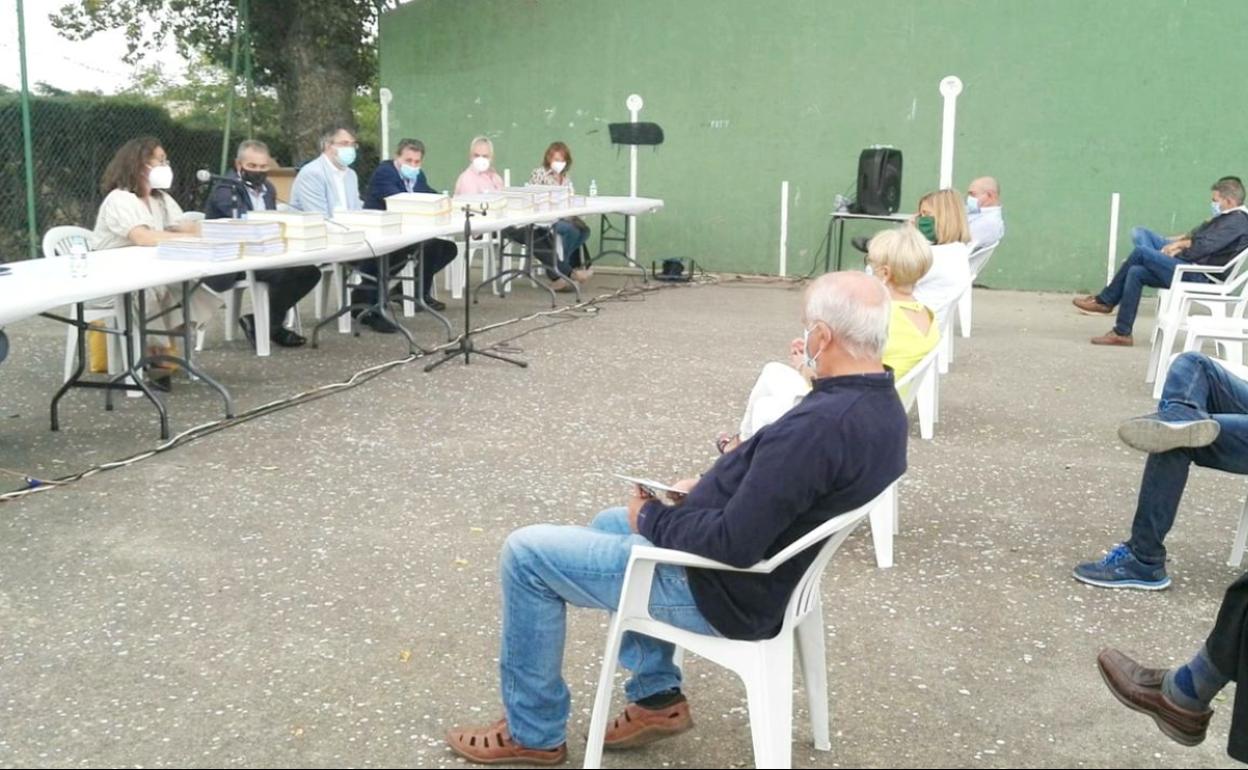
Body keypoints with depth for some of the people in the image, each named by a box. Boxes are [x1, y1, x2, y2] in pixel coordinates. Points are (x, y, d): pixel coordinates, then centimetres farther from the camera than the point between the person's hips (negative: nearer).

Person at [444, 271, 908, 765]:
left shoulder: (819, 427, -33)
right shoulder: (881, 406, -1)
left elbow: (733, 544, -31)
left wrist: (652, 518, -14)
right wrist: (706, 491, 6)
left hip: (725, 592, -10)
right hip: (773, 568, 10)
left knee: (526, 554, 0)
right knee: (608, 524, 29)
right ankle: (657, 696, 25)